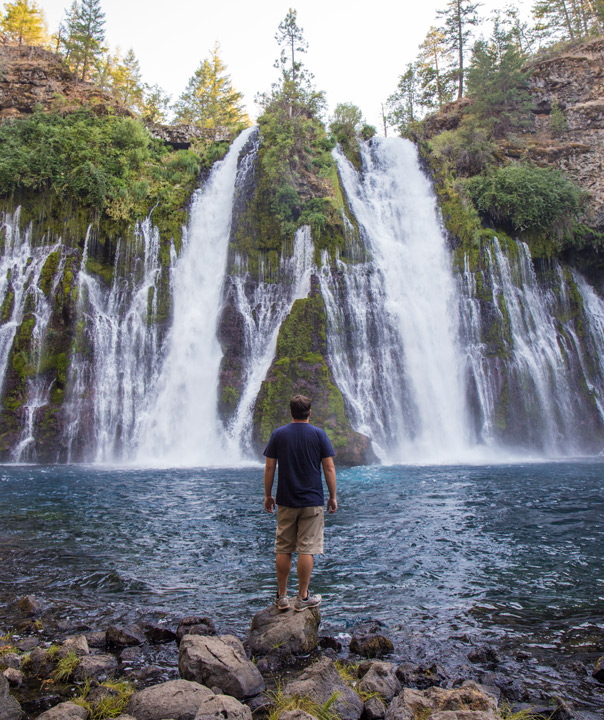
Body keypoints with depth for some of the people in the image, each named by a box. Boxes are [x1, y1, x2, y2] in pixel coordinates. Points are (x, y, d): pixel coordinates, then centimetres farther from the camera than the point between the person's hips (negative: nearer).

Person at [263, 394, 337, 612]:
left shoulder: (278, 434, 1)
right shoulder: (319, 434, -2)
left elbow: (269, 467, 0)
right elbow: (329, 468, -5)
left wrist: (267, 495, 10)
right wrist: (333, 496, 4)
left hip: (285, 501, 2)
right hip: (312, 501, -2)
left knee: (283, 550, 10)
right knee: (307, 549, 4)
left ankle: (282, 596, 18)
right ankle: (303, 597, 10)